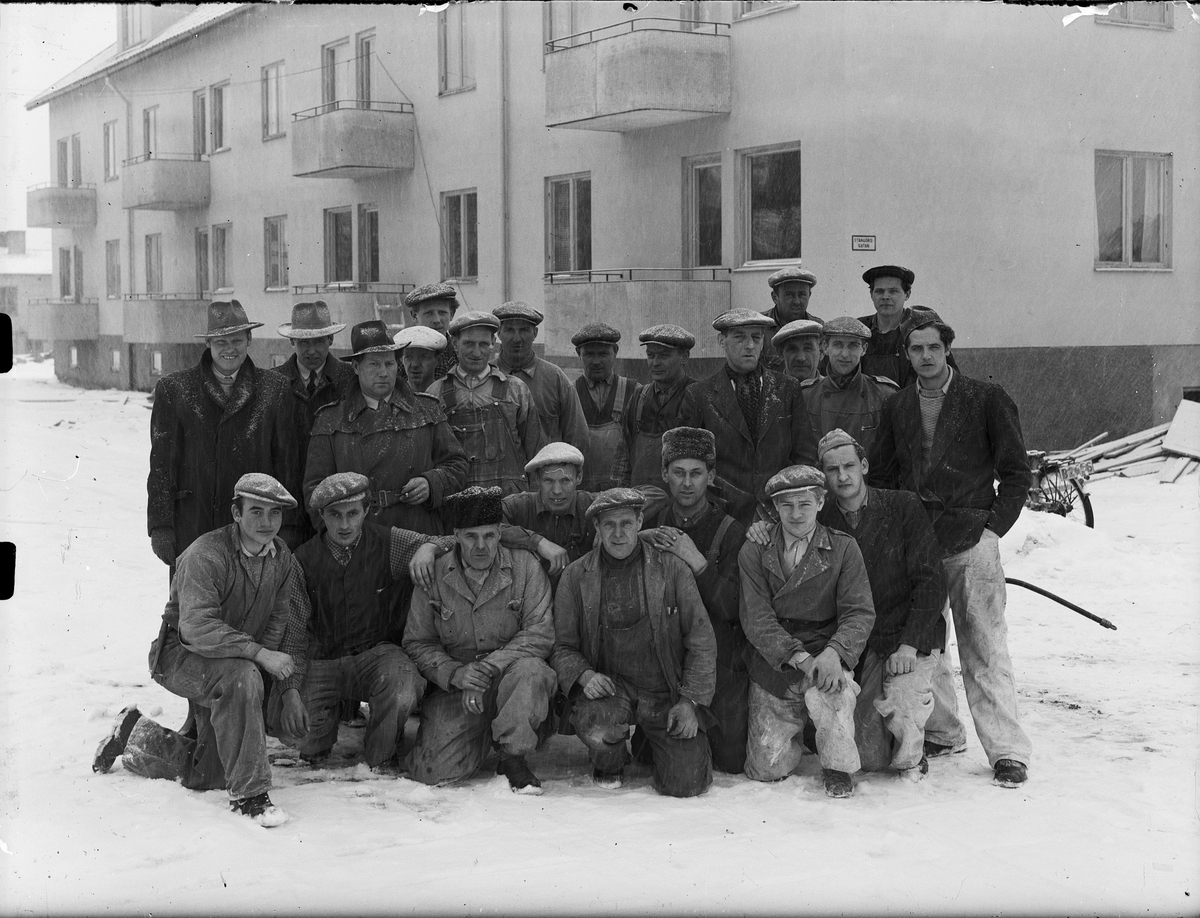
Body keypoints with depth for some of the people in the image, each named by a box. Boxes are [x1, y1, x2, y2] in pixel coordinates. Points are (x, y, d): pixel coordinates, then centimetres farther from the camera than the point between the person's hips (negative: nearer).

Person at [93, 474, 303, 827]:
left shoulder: (282, 558, 0)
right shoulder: (206, 555, -23)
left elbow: (277, 619, 5)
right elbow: (197, 627, -33)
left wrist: (268, 660, -13)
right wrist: (258, 654, -37)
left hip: (238, 666, 7)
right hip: (181, 656, -7)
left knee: (208, 776, 4)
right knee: (240, 676, -39)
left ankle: (139, 737, 32)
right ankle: (249, 793, -29)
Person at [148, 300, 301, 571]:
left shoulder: (274, 390, 7)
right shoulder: (173, 390, 6)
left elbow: (287, 463, 7)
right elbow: (161, 464, 4)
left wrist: (288, 526, 3)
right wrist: (160, 527, -2)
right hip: (193, 528, 0)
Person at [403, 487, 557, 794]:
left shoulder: (525, 567, -2)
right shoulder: (433, 575, 2)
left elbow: (540, 633, -8)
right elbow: (417, 643, 3)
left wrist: (490, 666, -21)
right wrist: (455, 673, -16)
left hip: (509, 680, -1)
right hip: (453, 686, 1)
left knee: (530, 670, -37)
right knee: (433, 771, -17)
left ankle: (512, 757, -14)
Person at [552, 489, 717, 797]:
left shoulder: (671, 569, -1)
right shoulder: (575, 576, 1)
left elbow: (701, 641, 1)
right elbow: (562, 647, 4)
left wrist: (691, 701, -7)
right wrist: (584, 675, -17)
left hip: (666, 691, 1)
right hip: (607, 685, 0)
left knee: (686, 784, -12)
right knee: (596, 724, -35)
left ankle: (656, 742, 25)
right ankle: (609, 762, 4)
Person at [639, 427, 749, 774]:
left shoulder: (730, 532, -5)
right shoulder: (651, 523, 6)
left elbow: (735, 609, -13)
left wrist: (696, 560, -23)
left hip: (719, 663, -3)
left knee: (732, 763, -6)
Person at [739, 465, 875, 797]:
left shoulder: (843, 549, -1)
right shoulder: (754, 551, 0)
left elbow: (859, 613, -7)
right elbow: (756, 618, -8)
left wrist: (833, 652, -28)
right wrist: (799, 657, -23)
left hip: (824, 657, -1)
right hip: (773, 666, 1)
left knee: (828, 692, -37)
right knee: (766, 769, -4)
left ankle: (838, 767, -10)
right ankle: (795, 734, 32)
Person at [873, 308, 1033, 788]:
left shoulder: (987, 399, 0)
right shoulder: (896, 407, 10)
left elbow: (1016, 470, 2)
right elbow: (885, 477, 16)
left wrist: (993, 526, -5)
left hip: (972, 544, -4)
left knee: (984, 650, -6)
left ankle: (1007, 749, -2)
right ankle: (941, 732, 22)